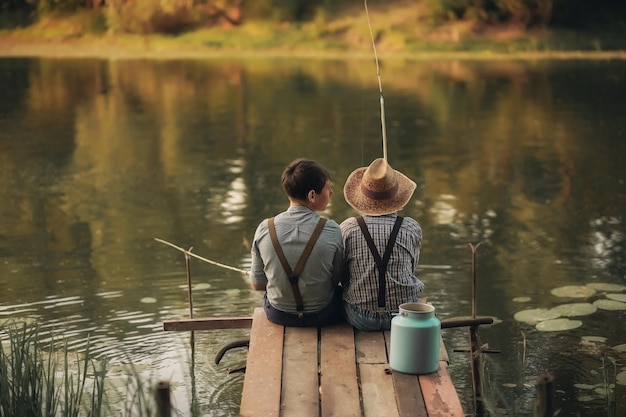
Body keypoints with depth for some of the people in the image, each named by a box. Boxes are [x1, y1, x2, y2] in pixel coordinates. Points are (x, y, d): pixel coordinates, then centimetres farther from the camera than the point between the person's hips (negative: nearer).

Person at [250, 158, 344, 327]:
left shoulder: (265, 229, -15)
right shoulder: (331, 231, -20)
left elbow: (257, 284, -5)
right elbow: (337, 279, -6)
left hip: (278, 315, 2)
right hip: (322, 316, -2)